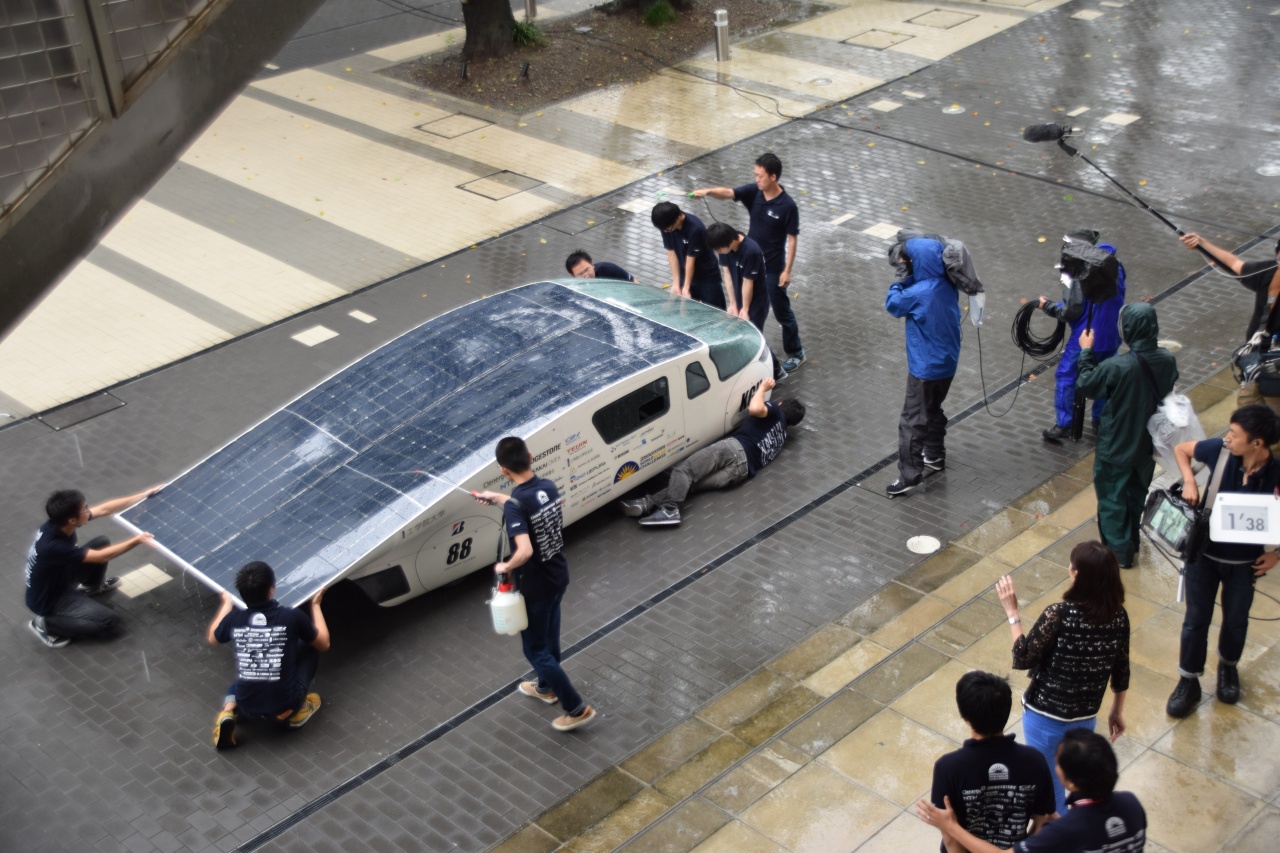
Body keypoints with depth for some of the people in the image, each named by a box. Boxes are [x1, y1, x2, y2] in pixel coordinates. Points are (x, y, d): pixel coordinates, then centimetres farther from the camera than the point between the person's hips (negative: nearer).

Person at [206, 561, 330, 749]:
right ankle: (298, 711, 15)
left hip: (247, 708, 2)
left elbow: (211, 638, 21)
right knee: (309, 646, 19)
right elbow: (323, 644, 7)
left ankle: (228, 711, 5)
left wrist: (227, 604, 35)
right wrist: (315, 605, 20)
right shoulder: (292, 617, -12)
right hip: (286, 705, -2)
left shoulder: (234, 619, -5)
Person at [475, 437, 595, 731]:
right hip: (559, 576, 8)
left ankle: (577, 709, 17)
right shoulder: (548, 486, -7)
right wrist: (496, 497, 23)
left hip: (535, 586, -8)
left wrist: (505, 566, -21)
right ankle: (546, 687, 51)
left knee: (535, 649, 11)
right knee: (549, 637, 29)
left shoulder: (514, 506, -31)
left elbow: (525, 551, -41)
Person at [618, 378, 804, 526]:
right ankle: (649, 503, -24)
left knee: (683, 470, -18)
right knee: (690, 481, -4)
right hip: (744, 470, 8)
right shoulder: (780, 436, 35)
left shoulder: (775, 412, 14)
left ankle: (669, 509, -38)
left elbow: (755, 409, -8)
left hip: (736, 449, -8)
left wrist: (762, 388, 10)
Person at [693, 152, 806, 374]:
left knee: (781, 311, 7)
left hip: (773, 268, -6)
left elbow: (792, 238, -14)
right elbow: (728, 192, -20)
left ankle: (796, 353, 25)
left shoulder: (787, 205, -20)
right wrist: (708, 191, -41)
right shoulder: (753, 192, -7)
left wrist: (787, 270, -14)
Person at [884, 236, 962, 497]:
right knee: (934, 411, 26)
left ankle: (910, 475, 6)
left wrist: (901, 276, -4)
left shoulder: (920, 294, -27)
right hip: (948, 363, 8)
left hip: (926, 368, -8)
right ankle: (935, 456, 41)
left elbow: (892, 304, -10)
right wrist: (908, 277, -4)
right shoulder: (948, 285, -2)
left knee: (912, 421, 1)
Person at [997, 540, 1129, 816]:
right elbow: (1121, 671, 3)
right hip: (1085, 718, 5)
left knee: (1050, 787, 16)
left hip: (1046, 718, -5)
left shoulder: (1059, 615, -26)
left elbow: (1023, 658, -19)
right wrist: (1117, 712, 17)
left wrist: (1012, 612, -12)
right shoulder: (1118, 616, -9)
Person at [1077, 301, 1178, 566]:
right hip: (1149, 443, 6)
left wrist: (1086, 352, -2)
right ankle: (1133, 542, 44)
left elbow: (1086, 385, -15)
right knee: (1138, 494, 26)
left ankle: (1119, 552, 23)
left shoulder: (1117, 367, -33)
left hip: (1116, 446, -6)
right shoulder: (1167, 360, -16)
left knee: (1112, 499, 14)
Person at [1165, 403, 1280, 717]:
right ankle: (1188, 682, 28)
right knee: (1196, 618, 11)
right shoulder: (1219, 450, -20)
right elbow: (1181, 449, 0)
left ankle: (1228, 666, 49)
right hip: (1204, 552, 0)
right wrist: (1189, 481, -14)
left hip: (1245, 561, 0)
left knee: (1236, 620, 20)